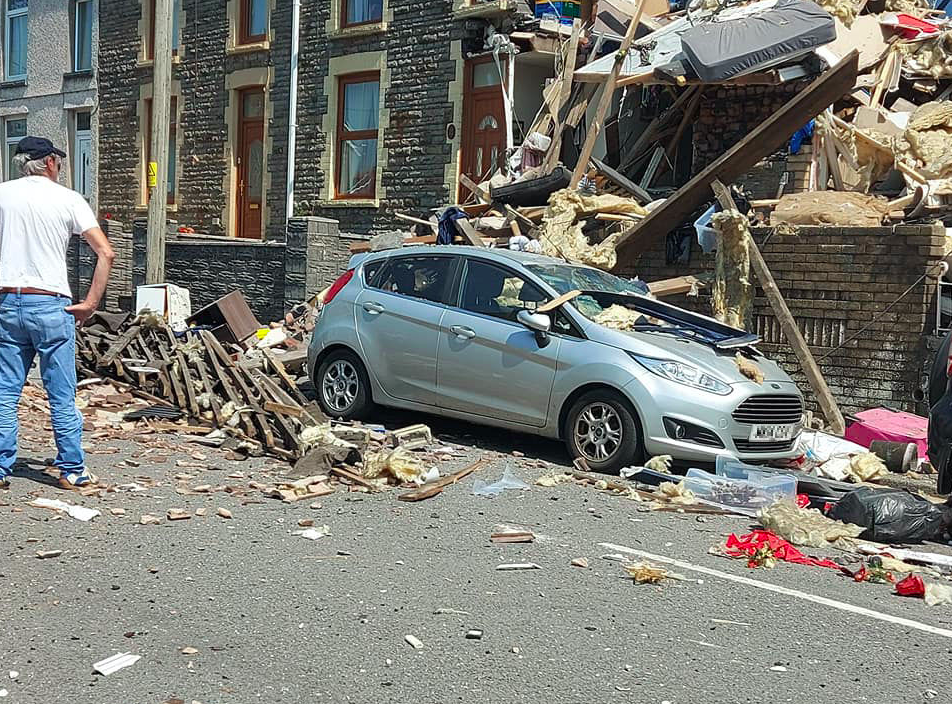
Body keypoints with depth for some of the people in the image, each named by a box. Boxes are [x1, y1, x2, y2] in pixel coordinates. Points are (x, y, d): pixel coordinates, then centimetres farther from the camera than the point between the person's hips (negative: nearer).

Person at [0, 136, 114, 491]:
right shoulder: (68, 199, 0)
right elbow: (106, 253, -8)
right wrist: (90, 303, -5)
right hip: (51, 305, -2)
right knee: (62, 396, 5)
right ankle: (73, 471, 12)